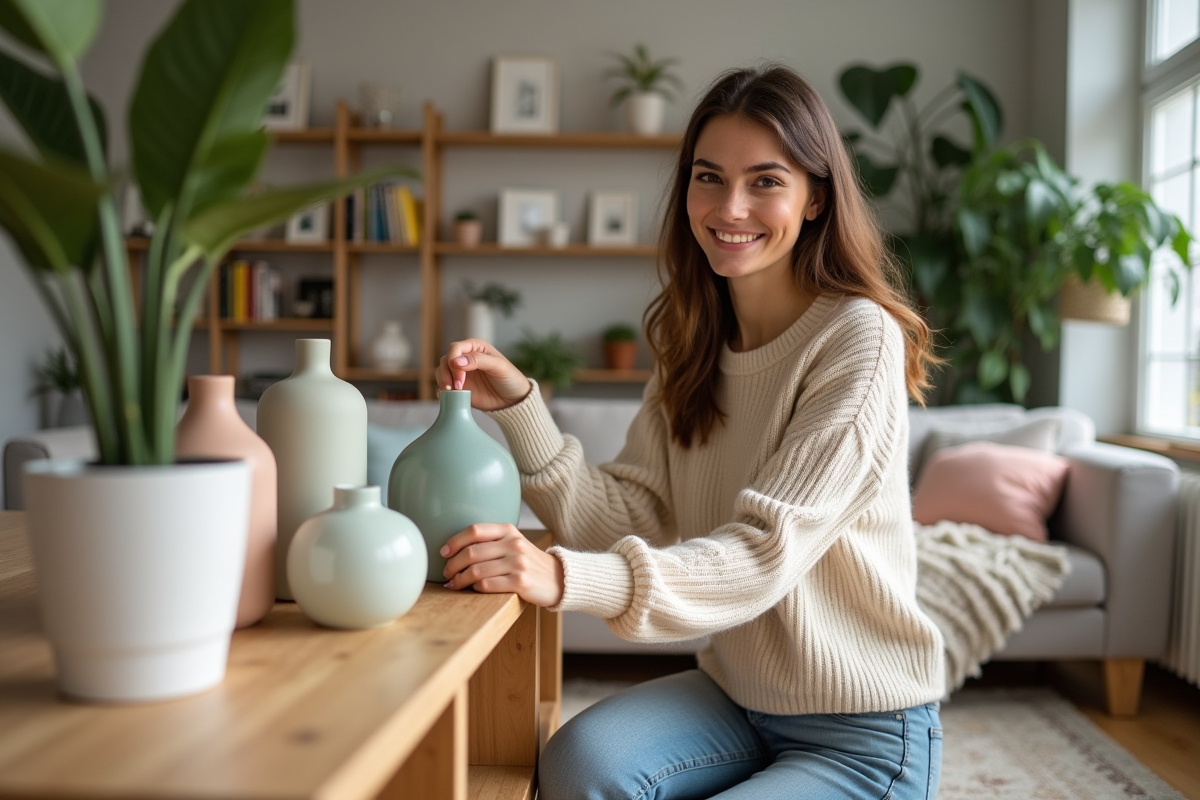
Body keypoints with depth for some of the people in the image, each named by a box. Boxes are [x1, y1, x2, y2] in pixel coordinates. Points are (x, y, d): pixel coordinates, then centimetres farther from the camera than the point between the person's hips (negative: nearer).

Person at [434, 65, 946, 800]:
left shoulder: (860, 339, -18)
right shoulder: (693, 342, 2)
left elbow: (765, 554, -27)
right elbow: (637, 521, -6)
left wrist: (567, 578, -40)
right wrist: (520, 407, -18)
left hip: (865, 734, -4)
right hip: (736, 693, 4)